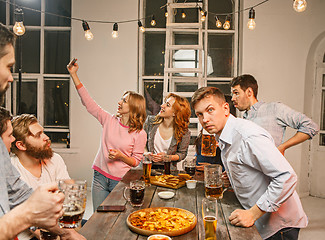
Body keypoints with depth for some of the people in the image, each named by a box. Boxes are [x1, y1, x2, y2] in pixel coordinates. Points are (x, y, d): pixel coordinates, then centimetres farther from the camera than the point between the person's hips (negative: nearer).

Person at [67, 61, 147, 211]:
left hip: (121, 181, -3)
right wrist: (74, 75, -2)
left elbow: (136, 161, -3)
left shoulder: (140, 134, -9)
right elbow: (88, 102, 0)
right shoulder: (109, 121, 0)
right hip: (100, 177, 3)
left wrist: (121, 156, -22)